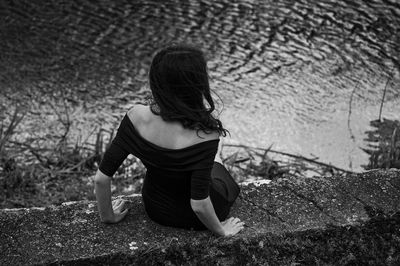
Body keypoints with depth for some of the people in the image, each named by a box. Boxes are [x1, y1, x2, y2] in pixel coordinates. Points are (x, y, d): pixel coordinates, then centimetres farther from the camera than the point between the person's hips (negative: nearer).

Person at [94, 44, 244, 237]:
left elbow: (101, 178, -19)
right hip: (192, 219, -2)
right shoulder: (204, 135, -37)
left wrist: (108, 215, 0)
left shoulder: (137, 116, -25)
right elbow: (199, 205, -32)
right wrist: (221, 230, -11)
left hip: (154, 209, 3)